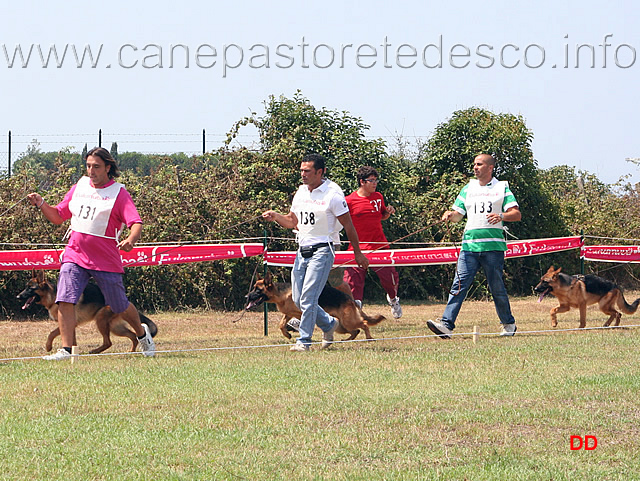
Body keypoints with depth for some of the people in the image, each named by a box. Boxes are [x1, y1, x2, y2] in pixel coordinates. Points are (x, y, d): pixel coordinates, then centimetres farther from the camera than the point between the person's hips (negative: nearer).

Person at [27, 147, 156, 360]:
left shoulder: (119, 193, -6)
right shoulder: (79, 188, 9)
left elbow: (136, 223, -16)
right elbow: (58, 216, 17)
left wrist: (131, 240, -37)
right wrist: (41, 204, -2)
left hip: (106, 261, -3)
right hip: (75, 255, 3)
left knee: (120, 307, 9)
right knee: (65, 300, -15)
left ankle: (142, 333, 38)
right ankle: (66, 349, -15)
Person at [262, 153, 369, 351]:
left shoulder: (333, 194, -9)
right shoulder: (301, 191, 11)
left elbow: (348, 225, -4)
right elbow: (292, 221, 20)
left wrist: (358, 253, 0)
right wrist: (275, 216, -1)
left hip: (322, 251, -7)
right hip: (302, 251, 7)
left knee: (308, 298, -13)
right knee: (298, 300, 6)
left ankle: (304, 340, -7)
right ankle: (329, 324, 28)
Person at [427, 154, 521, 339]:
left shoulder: (501, 188, 7)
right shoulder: (468, 189, 18)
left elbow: (517, 214, 0)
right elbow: (458, 214, 18)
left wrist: (501, 216, -19)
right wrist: (450, 215, -5)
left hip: (493, 245, -3)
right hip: (470, 245, 3)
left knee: (497, 287, 4)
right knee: (459, 285, -9)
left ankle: (509, 324, 21)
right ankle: (446, 324, -17)